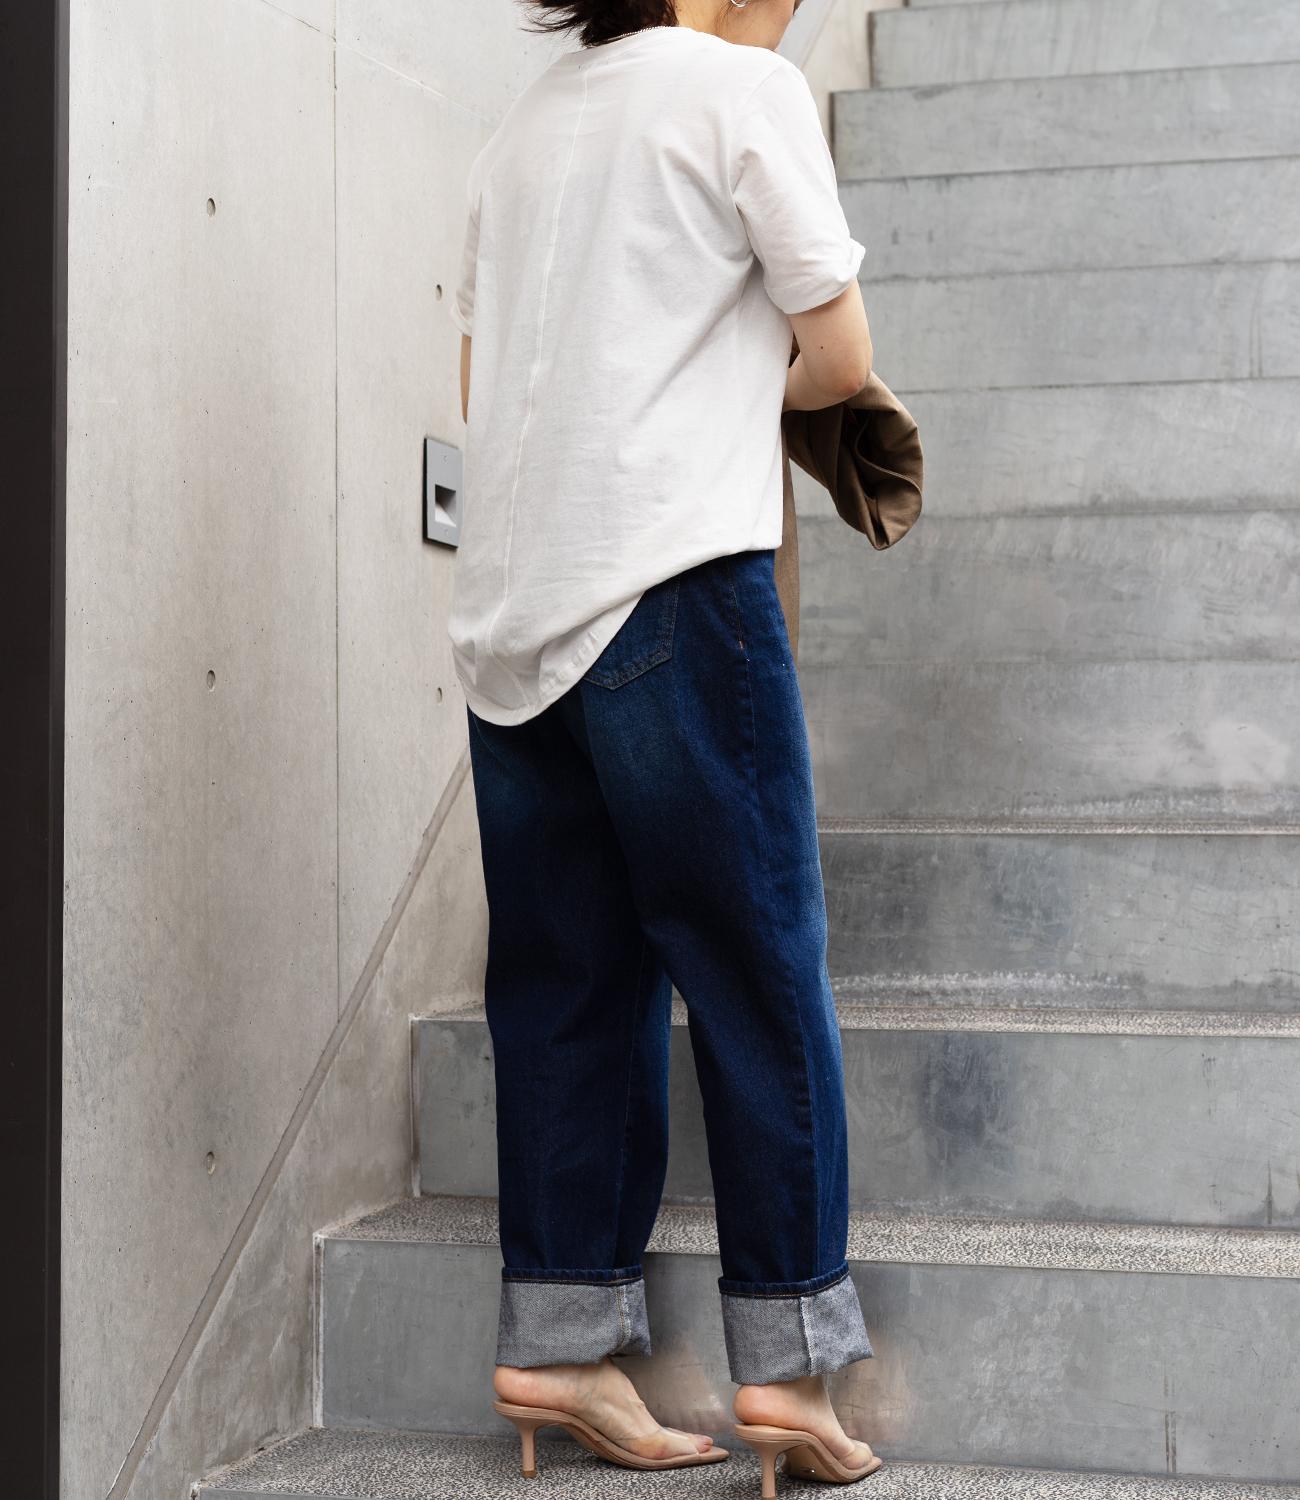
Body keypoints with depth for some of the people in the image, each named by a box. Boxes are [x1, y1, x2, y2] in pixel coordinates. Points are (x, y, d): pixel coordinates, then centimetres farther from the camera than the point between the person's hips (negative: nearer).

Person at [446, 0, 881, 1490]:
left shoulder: (521, 125, 20)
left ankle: (559, 1342, 10)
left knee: (567, 973, 9)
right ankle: (785, 1353, 1)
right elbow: (840, 356, 2)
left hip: (509, 598, 7)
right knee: (755, 967, 0)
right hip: (672, 577, -6)